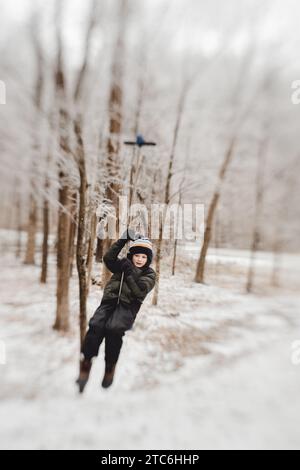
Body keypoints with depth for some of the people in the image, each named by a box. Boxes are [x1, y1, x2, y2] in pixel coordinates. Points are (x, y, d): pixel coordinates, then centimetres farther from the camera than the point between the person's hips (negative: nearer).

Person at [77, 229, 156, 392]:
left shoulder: (149, 274, 10)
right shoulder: (122, 265, 18)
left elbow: (140, 291, -7)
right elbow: (108, 258, 0)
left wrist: (129, 272, -11)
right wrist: (122, 241, -6)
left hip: (127, 306, -3)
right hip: (109, 301, 3)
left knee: (113, 328, -32)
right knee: (96, 326, -28)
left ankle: (110, 366, -15)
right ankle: (86, 363, -21)